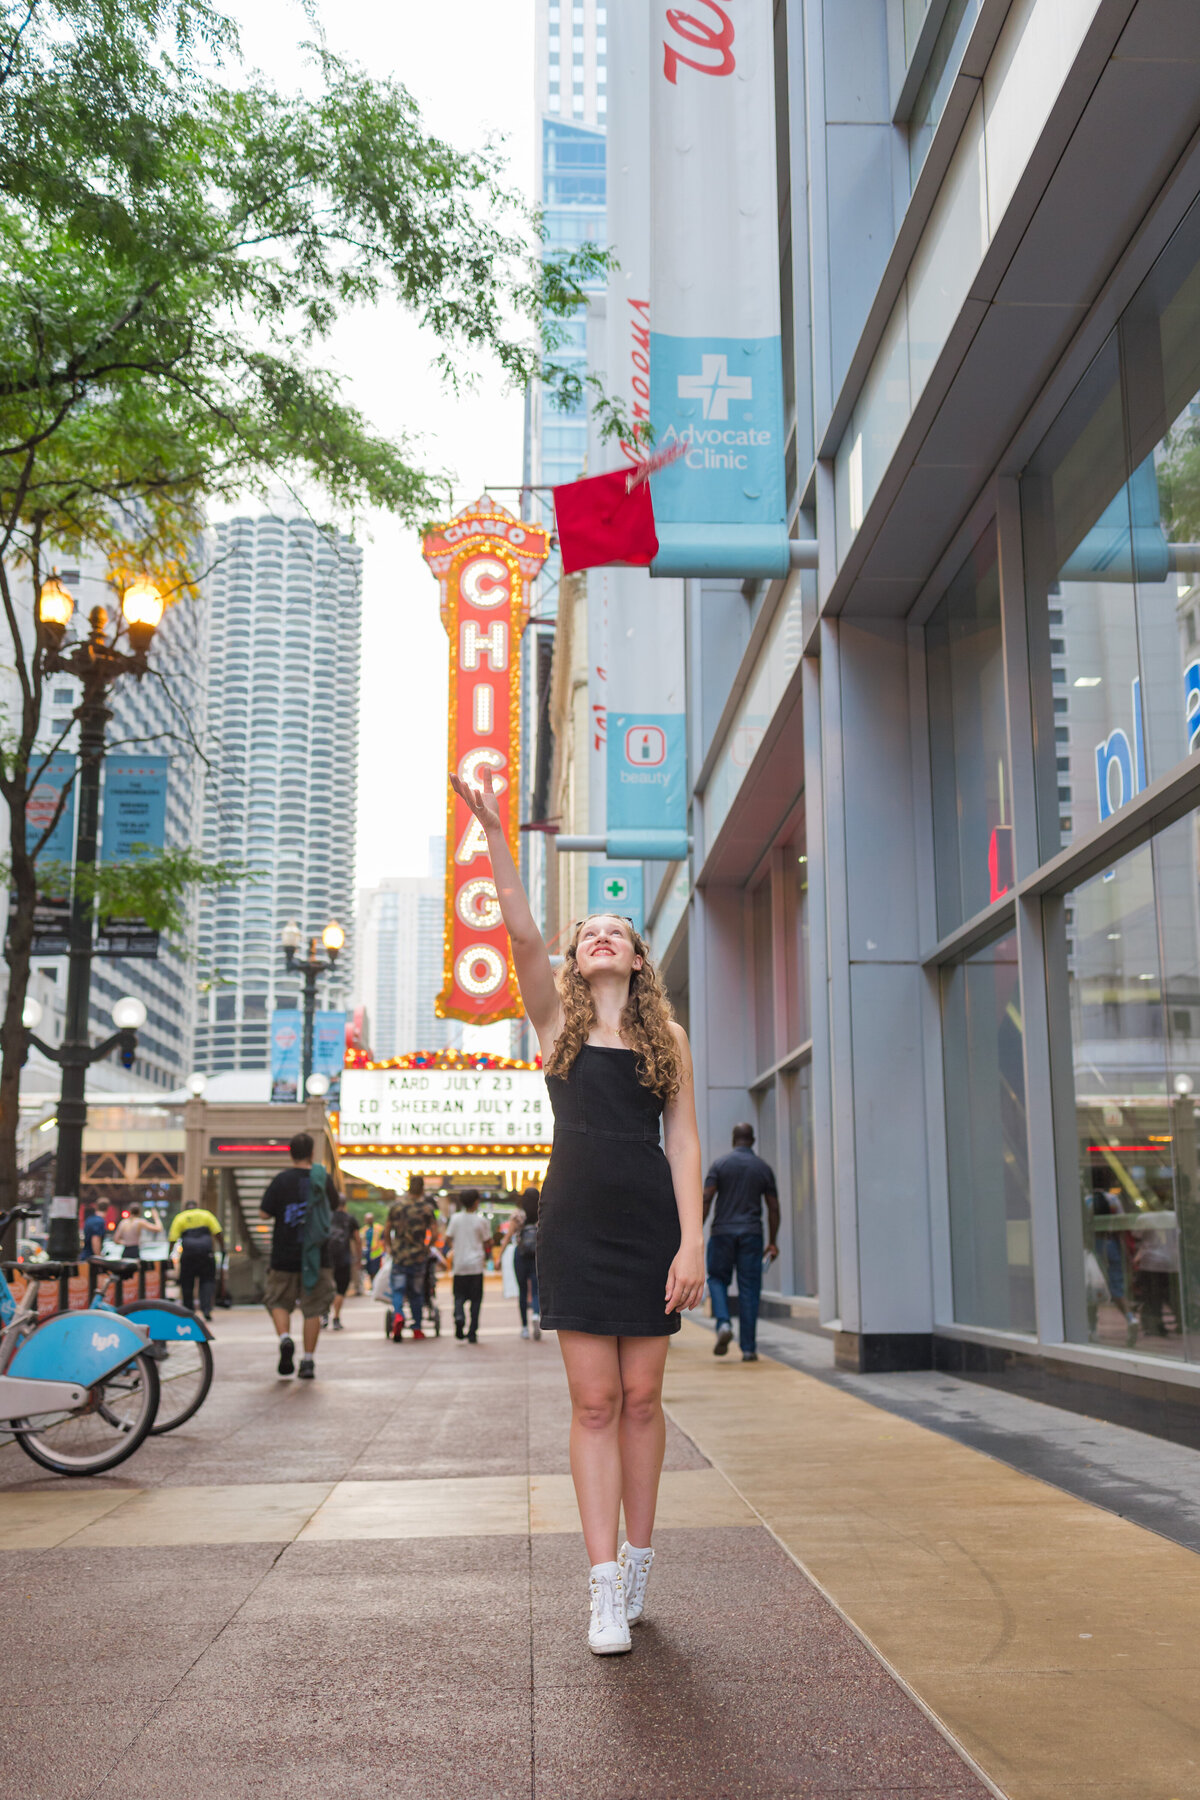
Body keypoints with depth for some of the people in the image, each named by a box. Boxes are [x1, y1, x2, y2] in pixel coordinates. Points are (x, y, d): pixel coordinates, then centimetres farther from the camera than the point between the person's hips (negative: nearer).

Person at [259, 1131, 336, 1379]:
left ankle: (285, 1338, -10)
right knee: (313, 1309, 7)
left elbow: (265, 1213, -7)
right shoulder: (323, 1178, 0)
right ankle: (308, 1361, 5)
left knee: (279, 1302, 15)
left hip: (285, 1256, -1)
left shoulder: (283, 1179, -8)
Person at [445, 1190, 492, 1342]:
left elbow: (448, 1239, 4)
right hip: (476, 1265, -2)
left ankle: (459, 1316, -22)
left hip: (459, 1265, 2)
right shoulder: (481, 1221, -4)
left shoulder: (456, 1218, 1)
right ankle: (472, 1333, 2)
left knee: (459, 1296, 9)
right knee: (475, 1298, 5)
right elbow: (488, 1243, 0)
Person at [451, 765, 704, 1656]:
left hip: (650, 1222, 1)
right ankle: (606, 1590, 2)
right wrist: (495, 835, -18)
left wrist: (692, 1243, -7)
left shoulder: (667, 1037, 9)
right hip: (576, 1222, -1)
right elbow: (523, 934, -9)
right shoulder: (557, 1018, 7)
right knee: (594, 1401, -1)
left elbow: (684, 1142, 3)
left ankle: (637, 1562, 21)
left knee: (641, 1398, 5)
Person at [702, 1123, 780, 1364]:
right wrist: (772, 1242, 12)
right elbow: (773, 1208, 6)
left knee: (717, 1279, 15)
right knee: (749, 1290, 4)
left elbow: (706, 1199, -8)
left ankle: (723, 1323, -10)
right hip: (752, 1234, 1)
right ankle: (748, 1348, 3)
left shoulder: (720, 1164, 0)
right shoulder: (764, 1168, 6)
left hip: (722, 1232, -1)